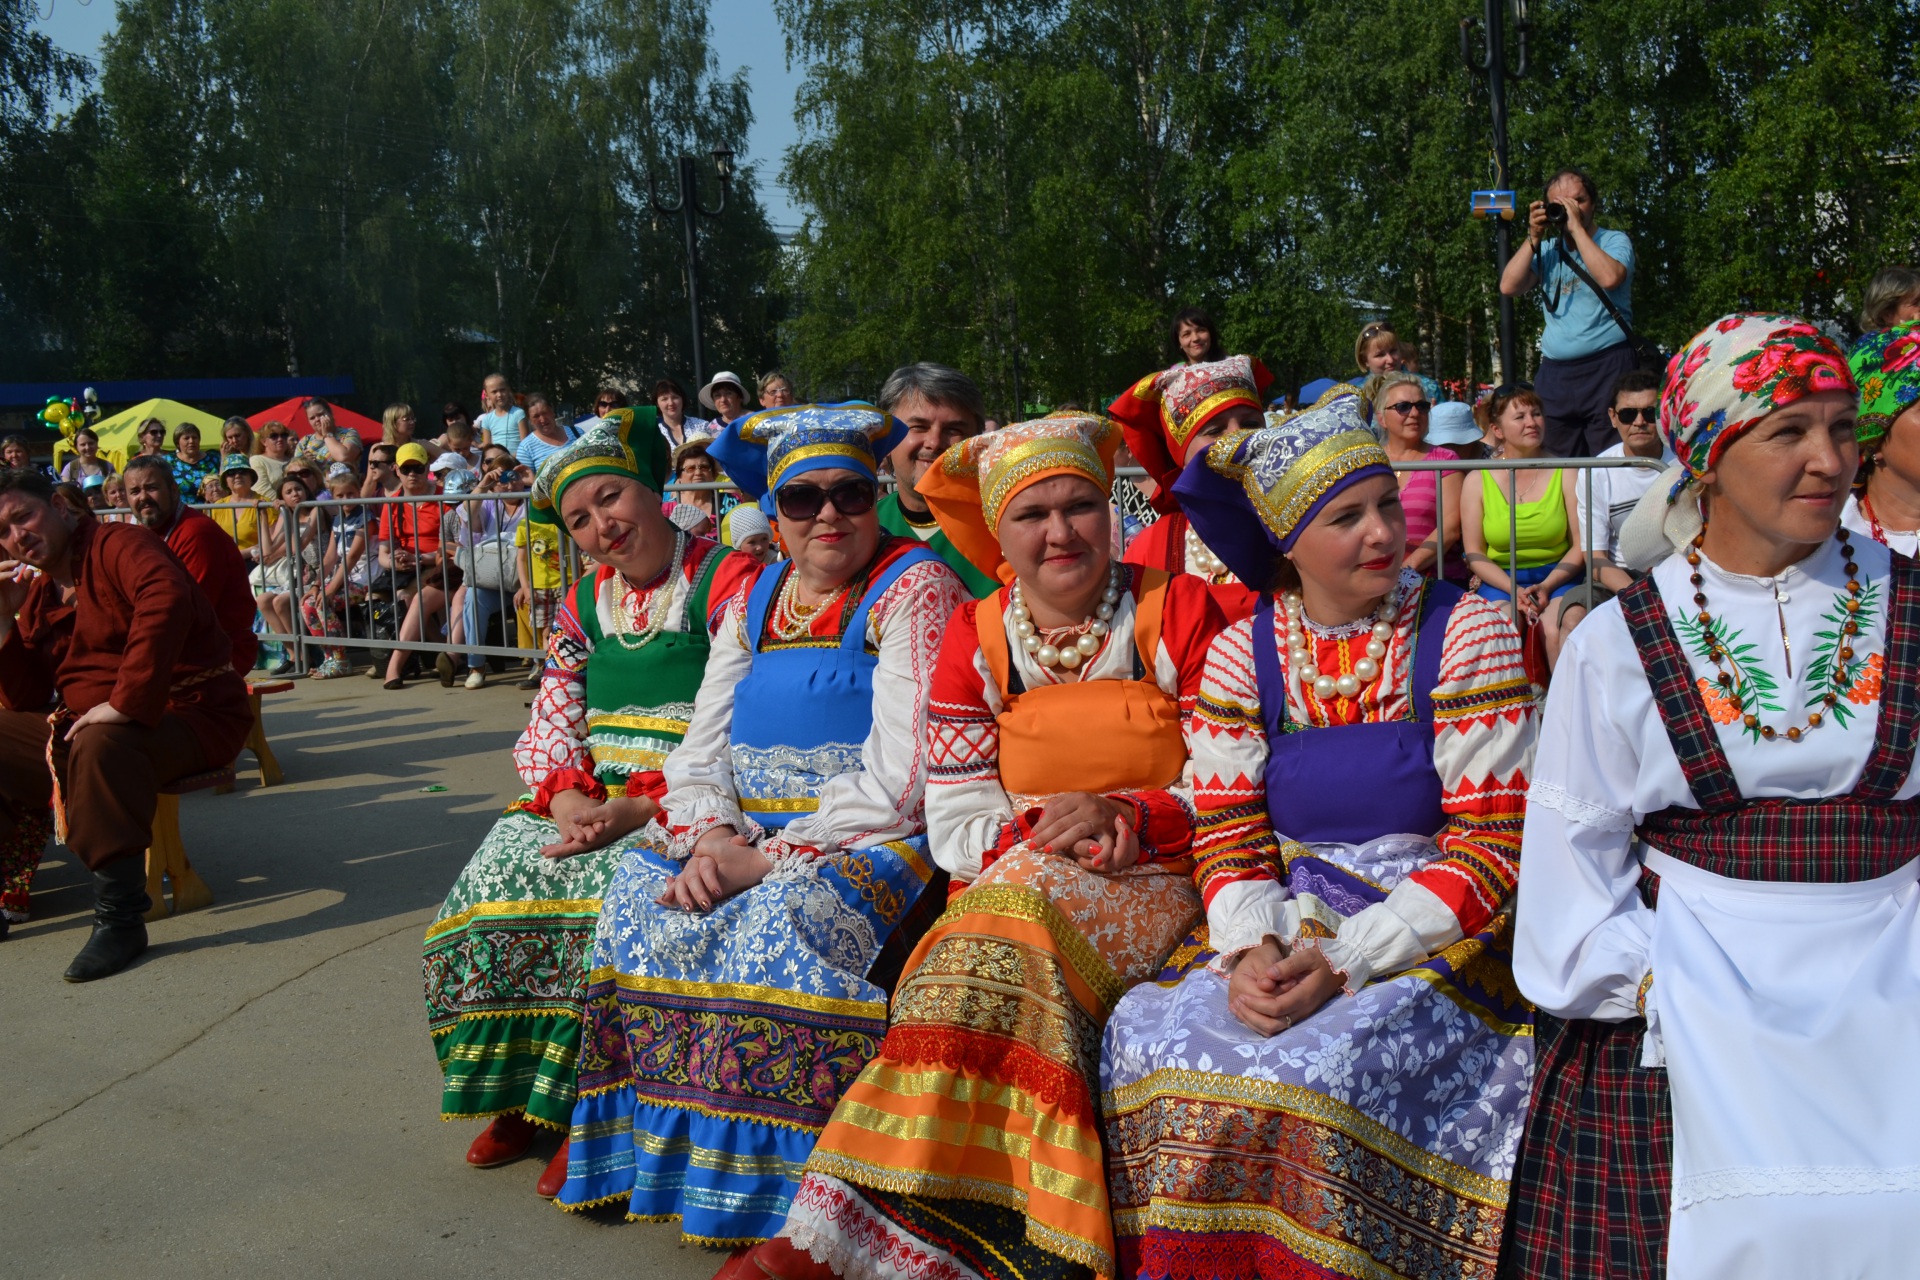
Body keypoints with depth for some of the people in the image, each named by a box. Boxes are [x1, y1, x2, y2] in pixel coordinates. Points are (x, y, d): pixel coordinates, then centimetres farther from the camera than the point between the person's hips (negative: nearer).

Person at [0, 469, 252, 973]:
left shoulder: (116, 545, -9)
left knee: (100, 747, -37)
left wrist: (125, 703, -36)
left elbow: (166, 596, -34)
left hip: (189, 715, -9)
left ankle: (120, 919, -32)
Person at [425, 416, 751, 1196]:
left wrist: (643, 809, -21)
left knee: (612, 890, -31)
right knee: (499, 873, -17)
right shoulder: (585, 600, 16)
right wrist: (569, 797, -11)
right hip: (586, 798, 6)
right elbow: (549, 721, 11)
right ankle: (519, 1090, -4)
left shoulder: (727, 582, -4)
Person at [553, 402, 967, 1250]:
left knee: (783, 919, -31)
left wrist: (771, 857, -17)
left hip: (868, 838, -6)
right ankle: (644, 1146, 0)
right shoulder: (753, 599, 14)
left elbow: (902, 776, -16)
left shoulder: (913, 591, -7)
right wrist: (709, 838, -9)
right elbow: (701, 749, 13)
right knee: (636, 902, -15)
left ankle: (765, 1181, -15)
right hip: (746, 838, 7)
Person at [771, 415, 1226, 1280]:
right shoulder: (976, 639, 7)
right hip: (1006, 884, 2)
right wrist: (1048, 831, -19)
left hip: (1156, 884, -2)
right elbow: (955, 828, 1)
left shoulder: (1177, 611, 1)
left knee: (1018, 900, -32)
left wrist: (1127, 818, -18)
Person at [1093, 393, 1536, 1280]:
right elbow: (1227, 832, 4)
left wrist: (1346, 960, -18)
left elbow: (1495, 841, -9)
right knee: (1145, 1039, -20)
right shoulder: (1244, 652, 5)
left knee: (1327, 1068, -31)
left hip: (1437, 933, -3)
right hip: (1287, 922, 3)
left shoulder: (1463, 633, -5)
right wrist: (1250, 949, -17)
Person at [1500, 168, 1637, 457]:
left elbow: (1609, 278, -17)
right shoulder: (1547, 251, 17)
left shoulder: (1614, 241, 5)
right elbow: (1509, 287, 5)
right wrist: (1534, 238, 1)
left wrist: (1576, 227, -9)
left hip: (1606, 367, -4)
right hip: (1555, 373, 4)